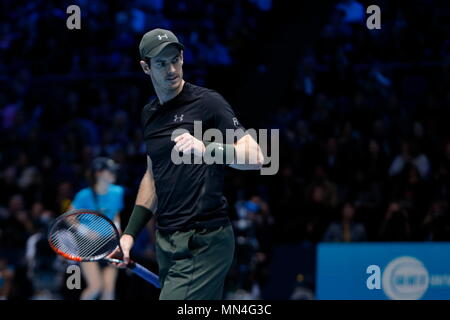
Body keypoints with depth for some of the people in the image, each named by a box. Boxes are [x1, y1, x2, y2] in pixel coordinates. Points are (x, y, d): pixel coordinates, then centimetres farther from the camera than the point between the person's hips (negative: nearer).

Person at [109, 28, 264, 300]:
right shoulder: (149, 114, 15)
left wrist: (207, 149, -33)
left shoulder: (207, 102, -7)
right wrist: (130, 234, 19)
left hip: (203, 244, -7)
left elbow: (256, 157, -16)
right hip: (166, 243, 7)